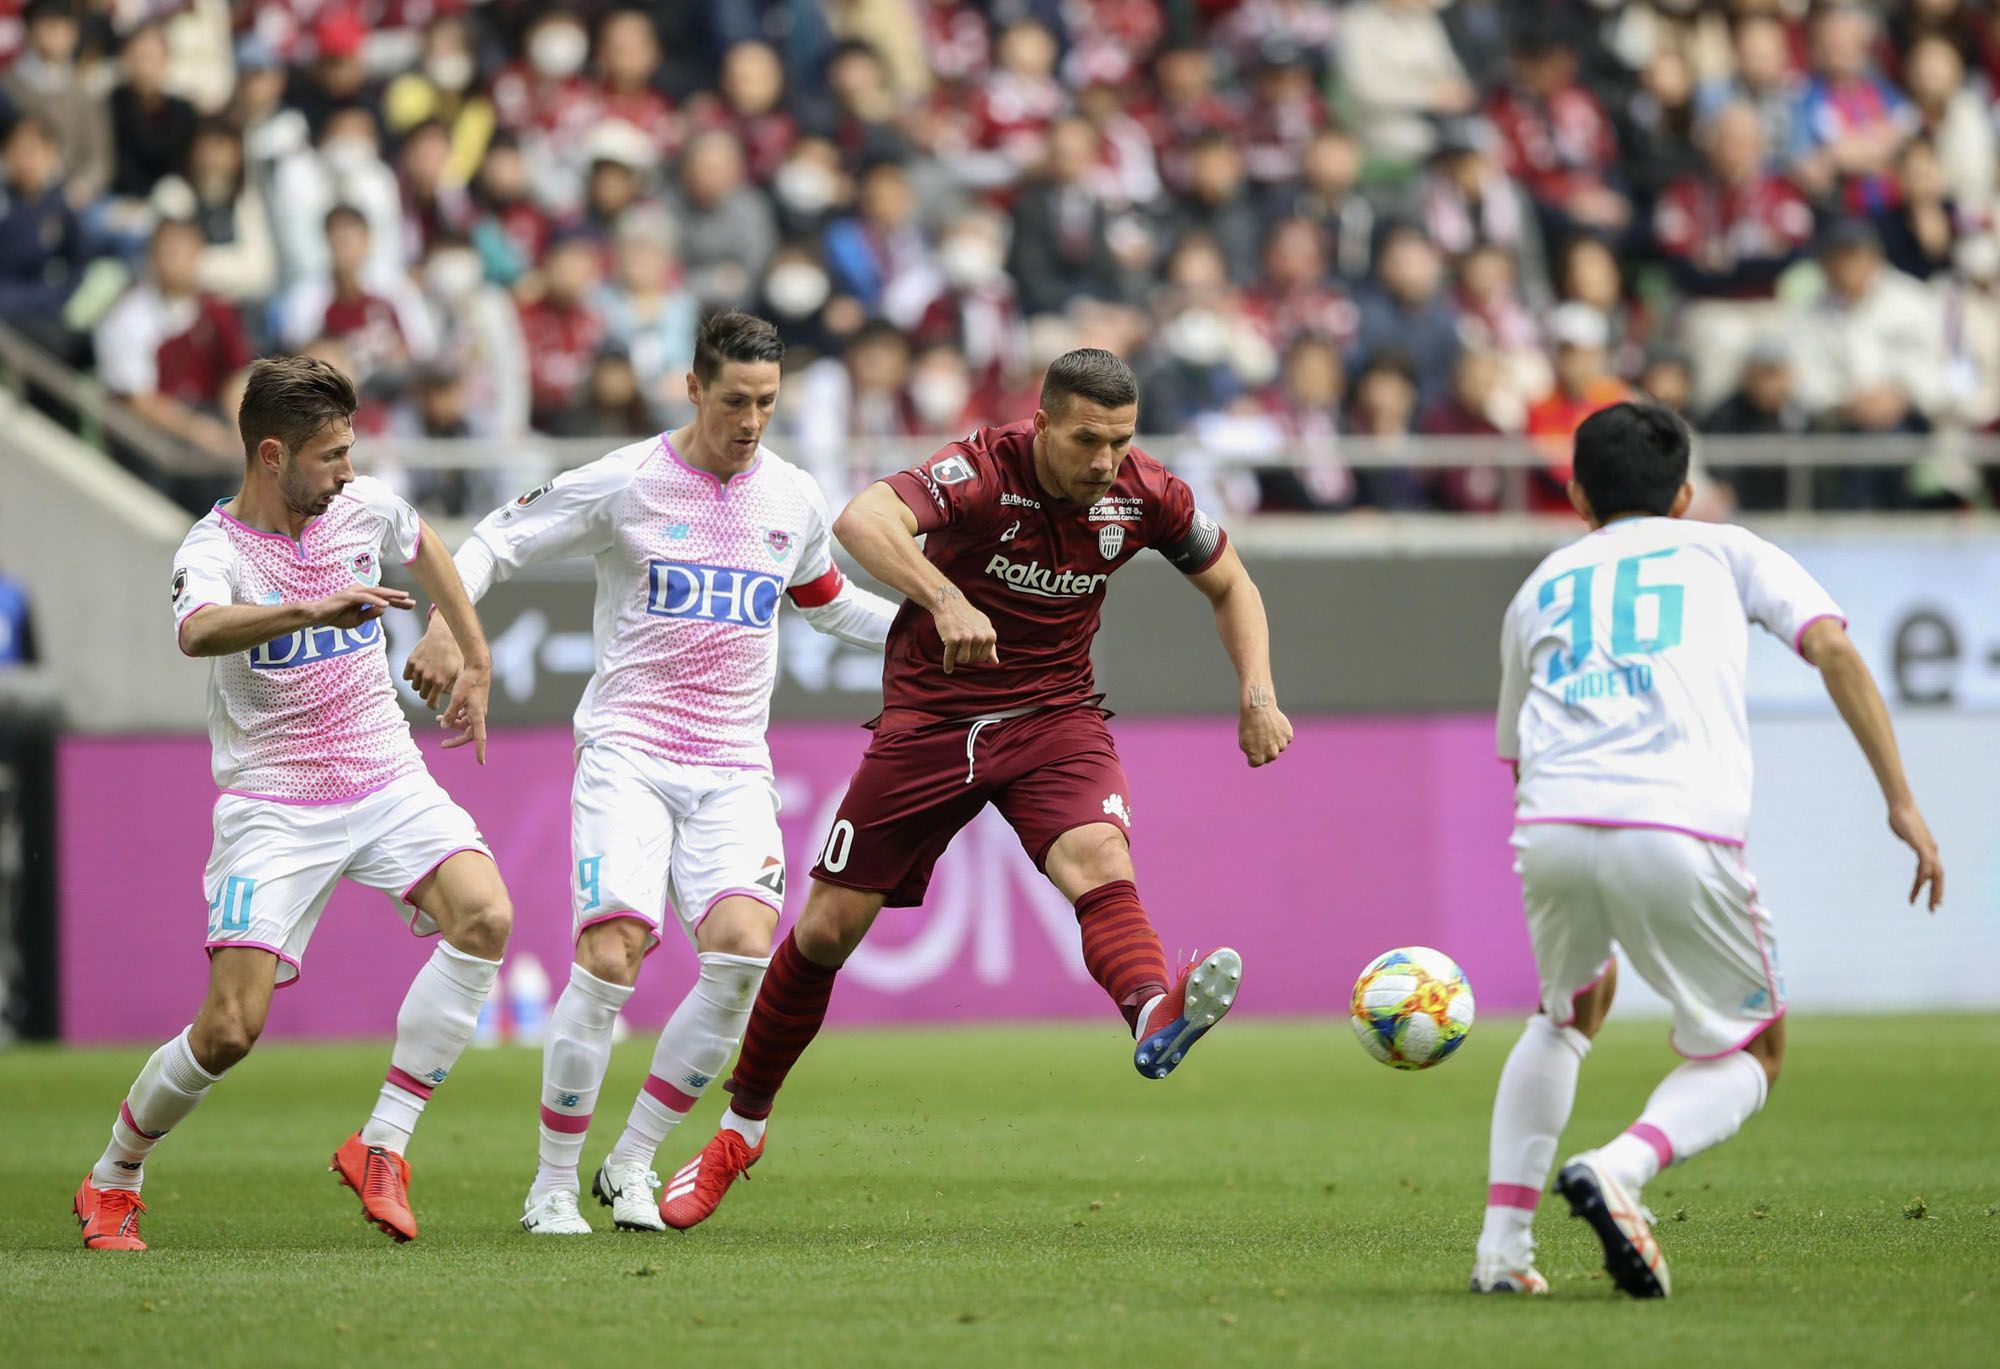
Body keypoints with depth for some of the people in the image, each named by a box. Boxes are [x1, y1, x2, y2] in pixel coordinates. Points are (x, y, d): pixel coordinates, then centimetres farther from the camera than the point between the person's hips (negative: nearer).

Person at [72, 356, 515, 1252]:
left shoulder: (361, 507, 2)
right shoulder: (215, 549, -15)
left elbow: (423, 545, 28)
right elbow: (198, 631, -41)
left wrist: (476, 662, 27)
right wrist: (313, 609, -55)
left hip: (388, 782, 5)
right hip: (273, 804, -5)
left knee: (484, 916, -24)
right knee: (229, 1029, -12)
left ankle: (381, 1147, -15)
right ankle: (112, 1182, 16)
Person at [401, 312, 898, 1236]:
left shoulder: (793, 499, 10)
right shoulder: (622, 484, -4)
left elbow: (825, 602, 30)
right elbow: (494, 541, 2)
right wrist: (445, 629, -15)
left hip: (732, 769, 4)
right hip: (626, 753, -4)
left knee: (742, 949, -19)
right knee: (611, 953, -19)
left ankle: (632, 1161, -3)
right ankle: (552, 1183, -3)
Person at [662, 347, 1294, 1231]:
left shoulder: (1145, 496, -9)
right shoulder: (981, 472, -22)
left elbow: (1230, 585, 10)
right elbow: (861, 520, -42)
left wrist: (1258, 695, -5)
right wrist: (946, 600, -57)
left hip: (1054, 718, 1)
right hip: (931, 717, -1)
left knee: (1099, 860, -31)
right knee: (828, 928, 2)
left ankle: (1154, 1018, -61)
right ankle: (741, 1129, 22)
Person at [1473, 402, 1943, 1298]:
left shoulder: (1539, 589, 31)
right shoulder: (1725, 552, 24)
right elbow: (1831, 647, 6)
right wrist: (1901, 801, 5)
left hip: (1552, 824, 3)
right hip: (1680, 833, -3)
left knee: (1569, 1015, 32)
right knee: (1750, 1053, 15)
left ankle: (1502, 1244, 18)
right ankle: (1619, 1170, -15)